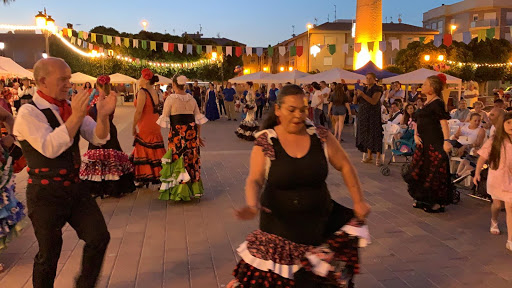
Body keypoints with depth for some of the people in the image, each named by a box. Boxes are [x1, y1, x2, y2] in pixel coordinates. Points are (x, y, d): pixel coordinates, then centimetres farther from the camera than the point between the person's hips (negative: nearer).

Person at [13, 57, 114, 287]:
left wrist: (103, 116, -21)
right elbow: (50, 148, -28)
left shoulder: (69, 108, 4)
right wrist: (76, 116, -33)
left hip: (74, 188, 6)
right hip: (46, 195, -5)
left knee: (99, 237, 5)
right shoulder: (28, 113, -14)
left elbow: (99, 138, -1)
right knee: (49, 254, 7)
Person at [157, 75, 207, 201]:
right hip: (192, 132, 4)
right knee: (191, 160, 12)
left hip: (177, 133, -4)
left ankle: (180, 191, 4)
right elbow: (198, 119, 11)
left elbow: (165, 119, -4)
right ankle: (194, 189, 19)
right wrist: (199, 136, 17)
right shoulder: (191, 99, 8)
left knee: (178, 160, 1)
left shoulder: (170, 99, -5)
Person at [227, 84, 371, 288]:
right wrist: (252, 206, -33)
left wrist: (359, 201, 2)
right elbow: (254, 180, -14)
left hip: (318, 223, 2)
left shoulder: (321, 136, -3)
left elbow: (345, 166, 5)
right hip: (278, 224, -1)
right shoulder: (265, 142, -8)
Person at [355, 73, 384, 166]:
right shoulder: (363, 89, 14)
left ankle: (378, 157, -6)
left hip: (373, 115, -6)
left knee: (375, 135, -8)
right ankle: (369, 156, 15)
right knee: (366, 135, 7)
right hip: (363, 115, 6)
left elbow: (374, 101, -19)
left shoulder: (377, 89, -4)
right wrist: (356, 94, -9)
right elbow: (355, 102, 11)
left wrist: (363, 95, -24)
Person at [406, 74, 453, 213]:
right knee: (422, 170, 16)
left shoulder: (437, 103, -12)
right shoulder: (427, 103, 14)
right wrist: (416, 135, 0)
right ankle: (424, 200, 29)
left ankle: (437, 203, 9)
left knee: (434, 172, -2)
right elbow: (418, 121, 15)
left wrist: (446, 141, -31)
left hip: (434, 142, -9)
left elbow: (444, 122, -22)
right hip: (424, 142, 9)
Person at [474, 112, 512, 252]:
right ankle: (494, 222, 50)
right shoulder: (494, 142, -9)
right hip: (496, 179, 0)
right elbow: (483, 157, -7)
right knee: (497, 204, 17)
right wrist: (477, 173, -17)